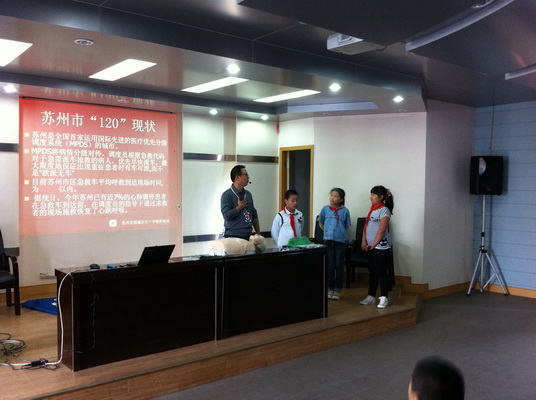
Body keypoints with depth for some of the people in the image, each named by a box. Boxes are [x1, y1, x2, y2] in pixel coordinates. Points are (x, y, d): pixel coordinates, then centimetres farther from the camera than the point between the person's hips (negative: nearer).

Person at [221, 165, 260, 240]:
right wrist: (240, 206, -9)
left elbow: (254, 216, 19)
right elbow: (227, 215, -21)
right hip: (233, 236, -6)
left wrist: (258, 233, 16)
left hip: (248, 236, 6)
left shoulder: (248, 194, 13)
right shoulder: (227, 195, -9)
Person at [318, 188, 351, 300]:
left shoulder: (345, 211, 2)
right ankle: (330, 288, 16)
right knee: (330, 265, 6)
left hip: (341, 240, -1)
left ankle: (337, 289, 12)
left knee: (339, 265, 3)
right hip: (328, 240, 1)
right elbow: (321, 223, 19)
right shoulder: (325, 209, 5)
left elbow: (347, 226, 10)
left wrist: (340, 233, 2)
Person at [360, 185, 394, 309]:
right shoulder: (372, 210, 14)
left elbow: (382, 229, -18)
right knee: (372, 272, 14)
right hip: (371, 247, 8)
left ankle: (383, 298, 3)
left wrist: (374, 243, -19)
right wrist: (364, 241, 2)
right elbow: (366, 226, 12)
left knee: (381, 272, -4)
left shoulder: (384, 210, -11)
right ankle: (371, 296, 23)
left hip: (381, 247, -8)